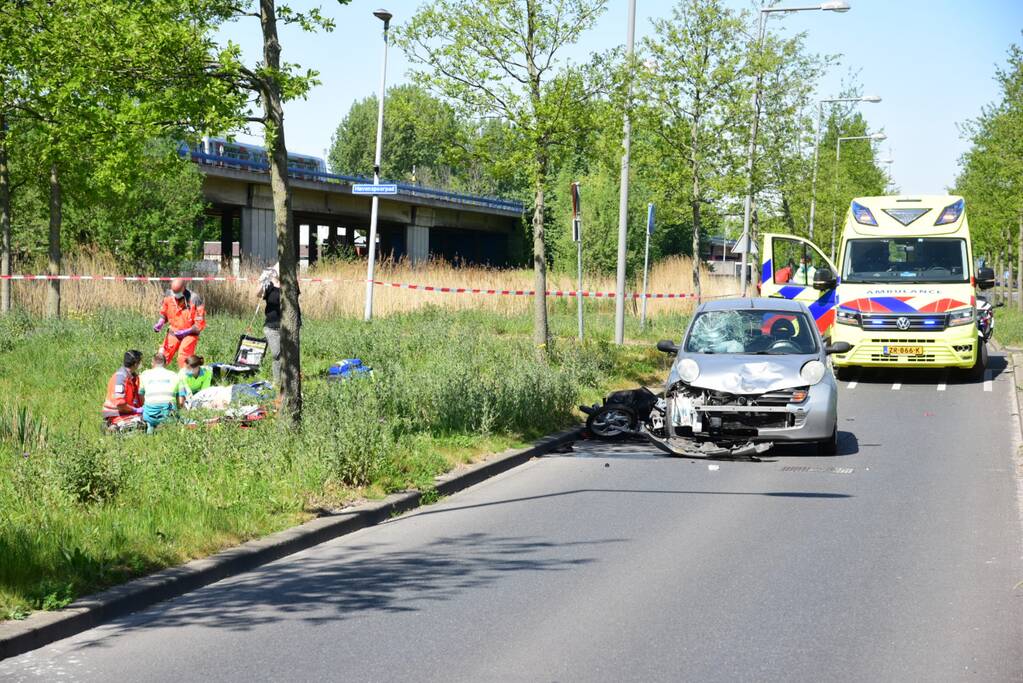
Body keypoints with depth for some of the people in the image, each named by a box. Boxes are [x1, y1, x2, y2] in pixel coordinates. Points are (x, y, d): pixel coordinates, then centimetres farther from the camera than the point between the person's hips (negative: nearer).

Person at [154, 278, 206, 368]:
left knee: (184, 361, -9)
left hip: (189, 334, -4)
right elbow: (164, 313, 10)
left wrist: (185, 332, -22)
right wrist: (160, 323, -10)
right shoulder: (169, 296, -8)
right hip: (173, 332, 4)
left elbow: (200, 324, -15)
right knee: (162, 357, 0)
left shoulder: (195, 300, -21)